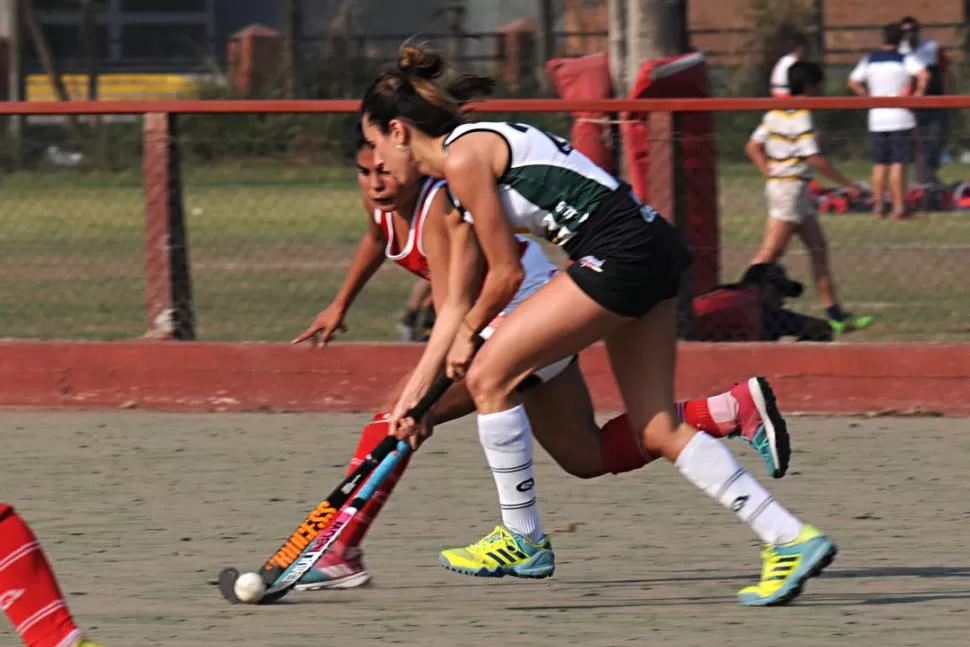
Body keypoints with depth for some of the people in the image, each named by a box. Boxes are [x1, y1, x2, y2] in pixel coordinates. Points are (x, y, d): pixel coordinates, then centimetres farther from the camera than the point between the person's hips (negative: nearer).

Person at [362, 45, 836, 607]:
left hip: (619, 255, -10)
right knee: (658, 431, 9)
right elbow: (459, 303, 26)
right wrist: (414, 394, 26)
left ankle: (524, 541, 8)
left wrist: (469, 336, 12)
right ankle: (791, 539, 6)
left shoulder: (464, 156, -8)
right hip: (652, 252, 10)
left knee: (489, 375, -2)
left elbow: (507, 273, -6)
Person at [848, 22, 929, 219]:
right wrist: (918, 94, -9)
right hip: (900, 119, -4)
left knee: (879, 165, 11)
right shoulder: (905, 60, -6)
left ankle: (878, 207, 12)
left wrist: (869, 97, 10)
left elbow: (853, 82, 7)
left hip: (877, 119, 4)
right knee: (898, 164, -3)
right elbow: (924, 75, -21)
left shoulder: (870, 61, 7)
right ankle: (899, 208, -5)